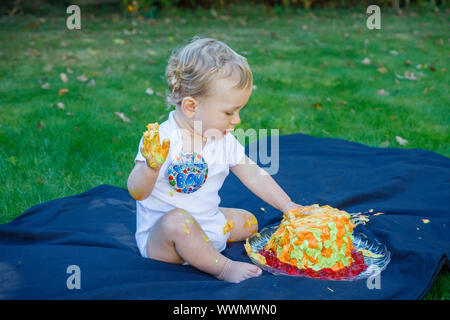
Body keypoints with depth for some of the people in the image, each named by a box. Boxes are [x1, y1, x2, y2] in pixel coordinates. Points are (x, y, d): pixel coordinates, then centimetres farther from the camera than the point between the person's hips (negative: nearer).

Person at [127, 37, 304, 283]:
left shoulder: (225, 141, -1)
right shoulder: (161, 139, -22)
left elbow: (254, 175, 10)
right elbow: (137, 192, -22)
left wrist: (289, 207, 8)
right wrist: (151, 168, -43)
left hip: (206, 224, 7)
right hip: (159, 236, -7)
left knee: (248, 222, 14)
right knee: (177, 220, -37)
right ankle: (222, 267, -18)